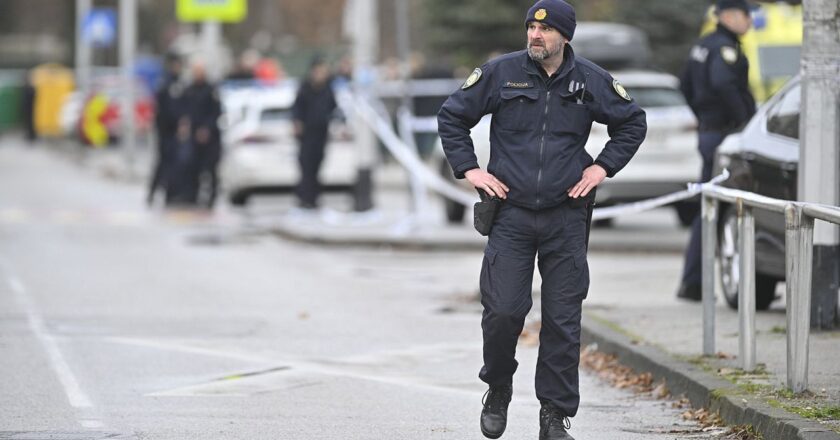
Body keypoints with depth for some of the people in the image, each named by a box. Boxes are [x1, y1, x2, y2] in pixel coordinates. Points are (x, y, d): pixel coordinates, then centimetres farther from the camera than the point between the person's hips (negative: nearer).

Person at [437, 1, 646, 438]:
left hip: (565, 217, 1)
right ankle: (498, 387, 19)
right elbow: (451, 116, 9)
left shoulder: (591, 81, 3)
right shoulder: (499, 73, -1)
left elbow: (632, 123, 18)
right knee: (503, 311, -8)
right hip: (510, 214, -1)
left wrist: (602, 167, 7)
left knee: (563, 320, 0)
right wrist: (468, 168, 0)